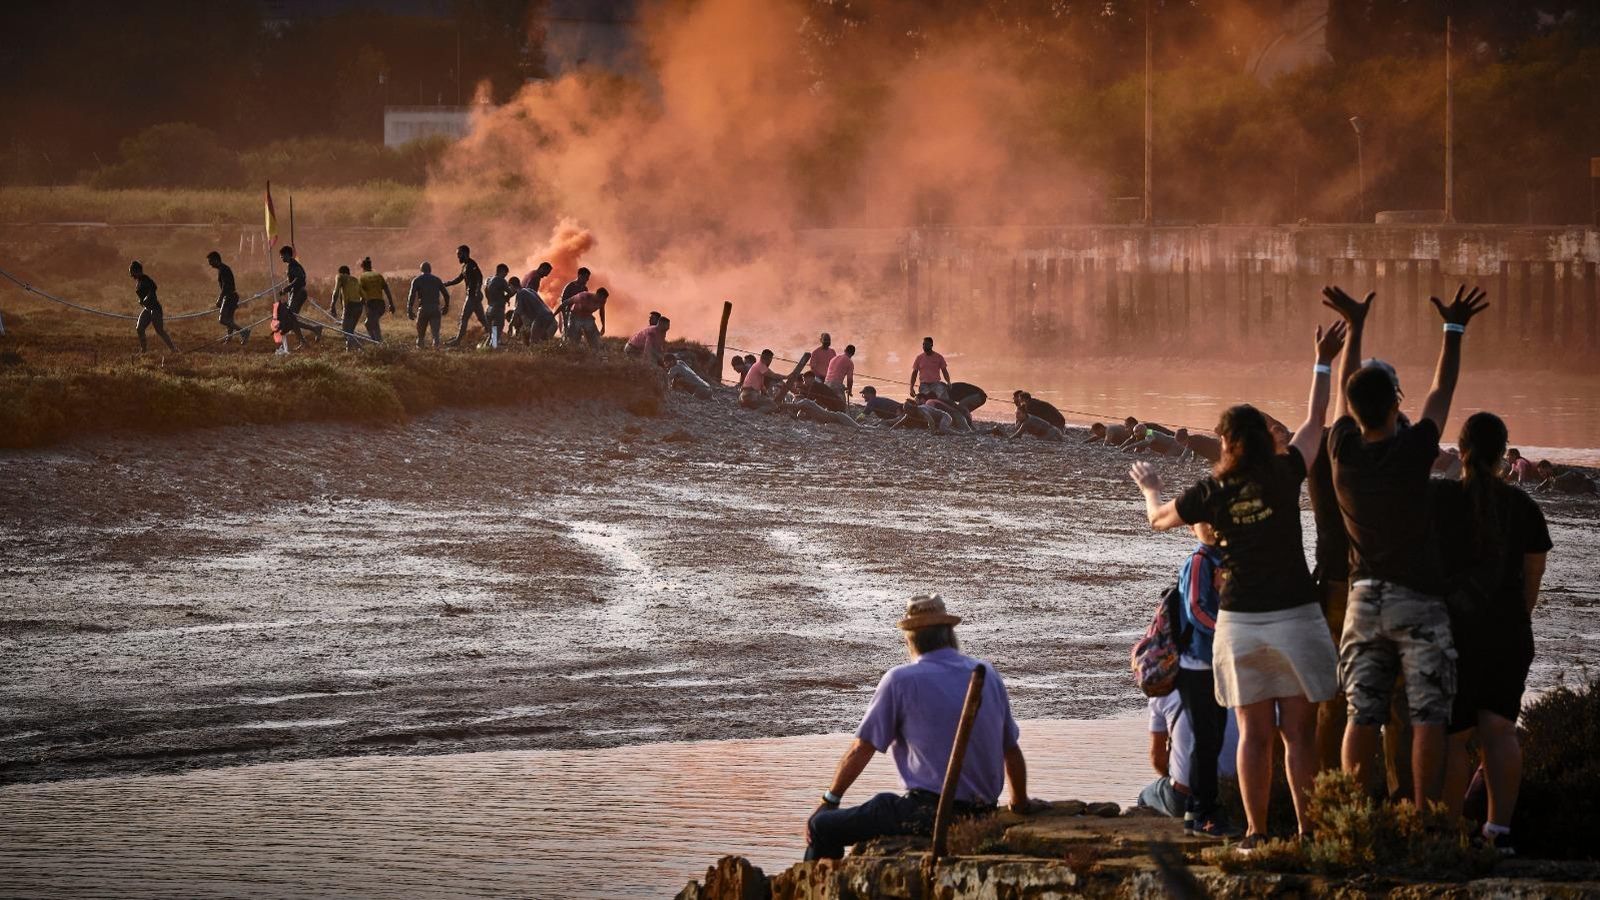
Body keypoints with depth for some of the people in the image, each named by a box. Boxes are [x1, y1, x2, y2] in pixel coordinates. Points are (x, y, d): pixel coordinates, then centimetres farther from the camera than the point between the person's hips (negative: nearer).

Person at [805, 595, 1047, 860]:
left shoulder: (900, 680, -6)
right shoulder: (988, 675, 8)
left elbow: (861, 750, -2)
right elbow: (1012, 751, 16)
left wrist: (829, 801, 11)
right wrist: (1021, 803, 33)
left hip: (928, 814, -7)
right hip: (982, 814, 7)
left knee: (821, 827, 3)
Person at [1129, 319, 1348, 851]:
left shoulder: (1214, 492, -2)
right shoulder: (1285, 475, -5)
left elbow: (1159, 518, 17)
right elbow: (1315, 422, 11)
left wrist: (1149, 489, 39)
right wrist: (1322, 364, 24)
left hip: (1239, 622, 1)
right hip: (1294, 615, -1)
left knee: (1254, 733, 6)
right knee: (1300, 731, 2)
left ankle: (1256, 832, 5)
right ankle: (1307, 830, 0)